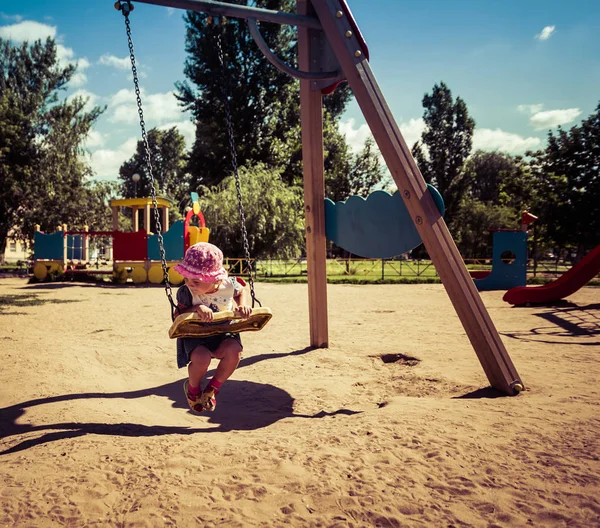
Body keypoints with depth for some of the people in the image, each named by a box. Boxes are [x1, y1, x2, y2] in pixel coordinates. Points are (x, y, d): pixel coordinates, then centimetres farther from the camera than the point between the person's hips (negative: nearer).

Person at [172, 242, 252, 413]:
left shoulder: (228, 284, -13)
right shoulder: (185, 293, -17)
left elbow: (241, 291, 11)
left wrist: (242, 305, -10)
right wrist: (196, 308, -32)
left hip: (222, 333, 2)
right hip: (194, 335, -2)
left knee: (234, 350, -30)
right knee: (201, 358, -33)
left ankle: (212, 388, -2)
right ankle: (192, 388, 5)